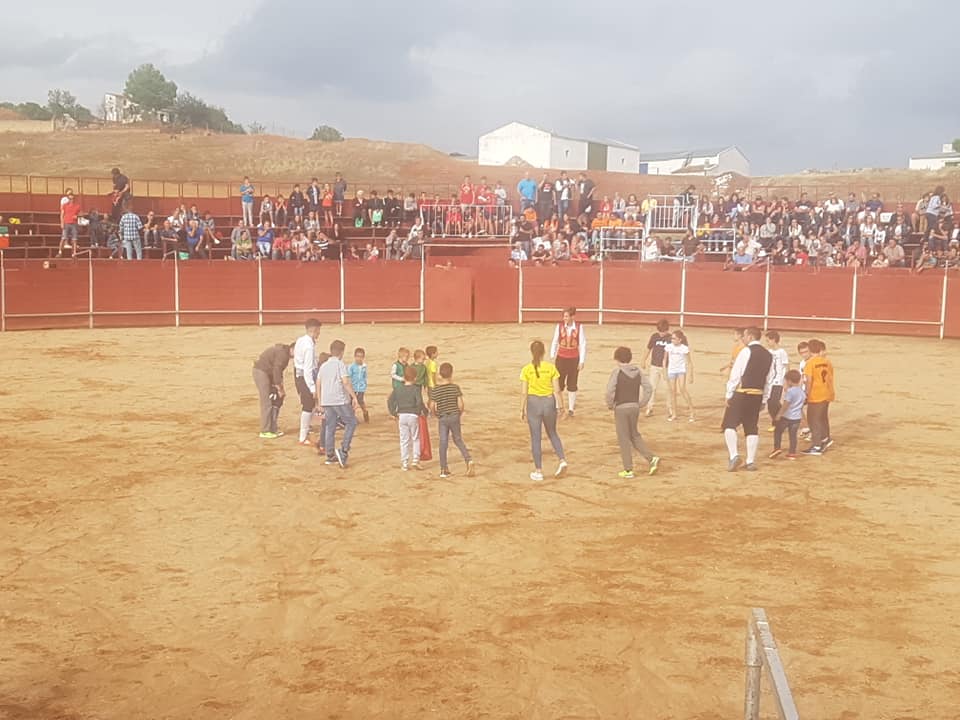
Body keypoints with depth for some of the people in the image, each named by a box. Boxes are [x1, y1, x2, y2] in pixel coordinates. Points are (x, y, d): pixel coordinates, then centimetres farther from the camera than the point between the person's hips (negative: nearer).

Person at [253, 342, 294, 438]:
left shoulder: (284, 352, 13)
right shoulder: (283, 353, -19)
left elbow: (278, 370, 16)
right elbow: (276, 371, -21)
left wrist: (281, 387, 8)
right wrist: (280, 389, -14)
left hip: (267, 373, 11)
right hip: (261, 372, -11)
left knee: (276, 401, 11)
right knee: (267, 403, -9)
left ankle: (272, 429, 16)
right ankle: (265, 431, -5)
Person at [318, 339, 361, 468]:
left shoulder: (323, 366, 14)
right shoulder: (340, 364, -6)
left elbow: (318, 384, 16)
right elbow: (346, 382, -16)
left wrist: (320, 403, 23)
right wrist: (354, 397, -13)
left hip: (326, 401, 6)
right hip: (340, 400, -6)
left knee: (330, 428, 10)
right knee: (351, 423, 5)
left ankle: (330, 456, 11)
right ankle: (343, 450, -7)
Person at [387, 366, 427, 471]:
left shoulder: (398, 389, 5)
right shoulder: (416, 389, -8)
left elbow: (390, 401, 1)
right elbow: (419, 402, -19)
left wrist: (393, 413, 11)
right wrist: (424, 411, -4)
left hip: (401, 416, 3)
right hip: (413, 416, -3)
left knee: (404, 440, 8)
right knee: (416, 439, 11)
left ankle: (404, 463, 10)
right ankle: (415, 459, 3)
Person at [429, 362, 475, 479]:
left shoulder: (436, 389, -6)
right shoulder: (455, 387, -7)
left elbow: (432, 406, -5)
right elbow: (460, 404, -9)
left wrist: (436, 414, 14)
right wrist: (460, 413, 9)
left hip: (442, 418, 0)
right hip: (454, 417, 0)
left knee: (443, 443, 5)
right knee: (458, 440, 15)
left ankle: (444, 469, 8)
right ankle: (468, 460, -2)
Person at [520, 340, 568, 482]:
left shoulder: (526, 369, -8)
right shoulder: (551, 368, -6)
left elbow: (523, 392, -7)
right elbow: (557, 390, -5)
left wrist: (522, 409, 2)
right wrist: (560, 407, 5)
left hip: (533, 403, -2)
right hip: (549, 402, 2)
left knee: (536, 438, 8)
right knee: (552, 433, 23)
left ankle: (538, 471, 12)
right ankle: (562, 461, 7)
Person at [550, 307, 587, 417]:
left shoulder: (579, 327, -8)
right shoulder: (559, 326, -6)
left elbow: (583, 344, -3)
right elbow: (555, 342, 4)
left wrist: (582, 361, -4)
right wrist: (552, 357, 4)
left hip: (574, 359, 0)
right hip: (561, 358, 0)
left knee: (572, 384, 9)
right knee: (558, 383, 1)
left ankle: (571, 409, 21)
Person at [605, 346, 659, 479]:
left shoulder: (617, 371, -11)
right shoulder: (637, 371, 5)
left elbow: (610, 391, -20)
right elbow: (648, 388, 2)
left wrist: (610, 405, -5)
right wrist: (641, 404, 8)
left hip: (621, 408, -5)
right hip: (635, 407, 5)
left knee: (624, 439, 3)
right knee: (634, 435, 21)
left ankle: (628, 470, 6)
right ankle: (651, 458, 7)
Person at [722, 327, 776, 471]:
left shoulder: (746, 351, -9)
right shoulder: (768, 355, 10)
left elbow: (735, 375, -10)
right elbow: (769, 380, 12)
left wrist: (729, 395, -4)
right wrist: (764, 399, 17)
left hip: (741, 394, -6)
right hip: (758, 396, 6)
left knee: (729, 424, 1)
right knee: (752, 428, 12)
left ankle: (734, 455, -13)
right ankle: (751, 461, 11)